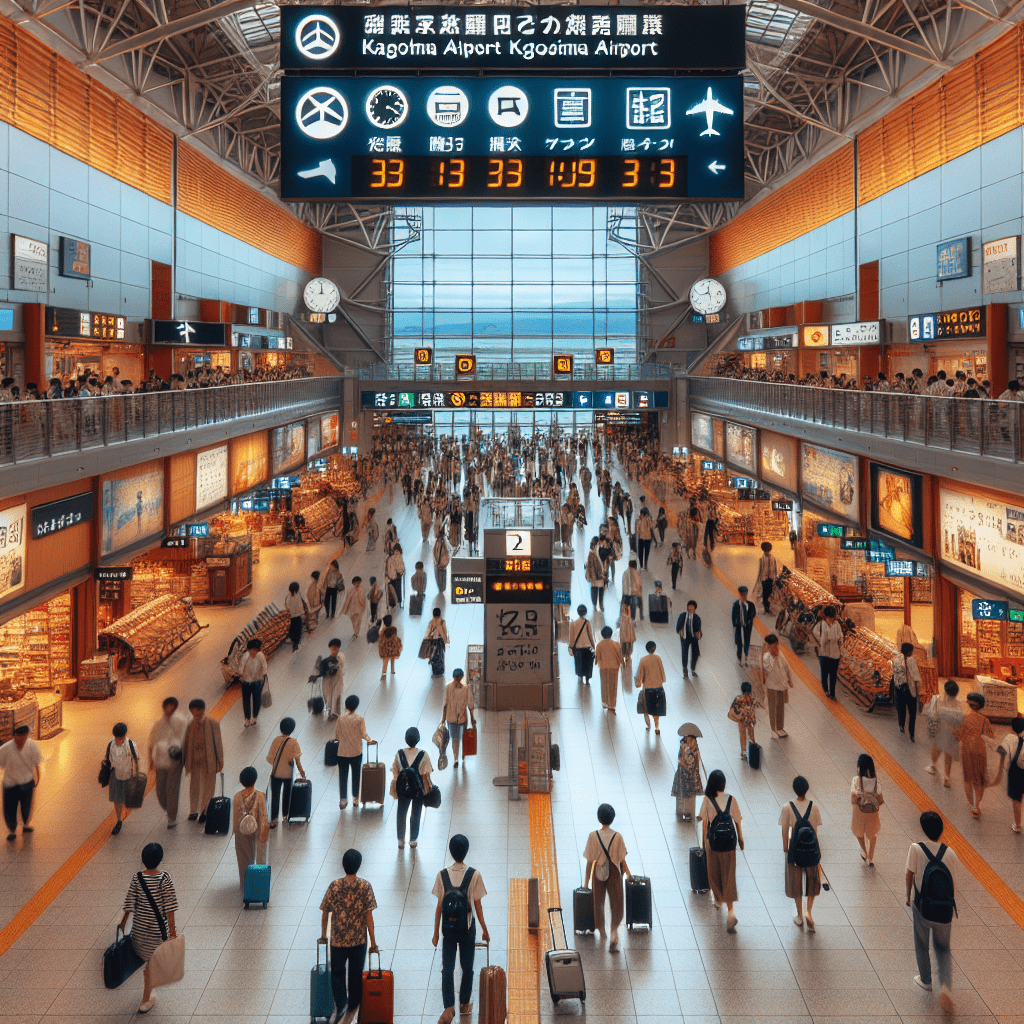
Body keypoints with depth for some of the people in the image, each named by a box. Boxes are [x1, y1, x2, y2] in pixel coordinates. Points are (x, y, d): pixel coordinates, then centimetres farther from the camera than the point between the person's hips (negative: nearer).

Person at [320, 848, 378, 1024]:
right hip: (358, 939, 0)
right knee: (356, 973, 16)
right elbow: (368, 915, -10)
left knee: (337, 972, 19)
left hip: (337, 939, 0)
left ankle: (340, 1006, 7)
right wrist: (373, 941, -2)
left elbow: (325, 913, -4)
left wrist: (323, 935, 11)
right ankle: (352, 1008, 27)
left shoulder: (334, 886, -12)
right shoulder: (365, 886, -13)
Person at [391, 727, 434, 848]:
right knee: (416, 814, 15)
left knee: (401, 813, 16)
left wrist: (394, 789, 9)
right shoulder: (424, 755, -17)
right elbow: (426, 774, -12)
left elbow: (395, 772, -3)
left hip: (403, 787, 1)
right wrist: (428, 789, 0)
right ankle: (413, 840, 25)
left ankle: (401, 840, 22)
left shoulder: (399, 754, -13)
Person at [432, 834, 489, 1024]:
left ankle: (449, 1009, -7)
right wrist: (484, 930, 6)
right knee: (467, 967, 16)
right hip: (467, 930, 0)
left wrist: (436, 933, 5)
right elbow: (477, 906, -6)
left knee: (447, 969, 3)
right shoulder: (474, 875, -11)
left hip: (448, 930, 0)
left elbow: (439, 907, -3)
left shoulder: (442, 875, -7)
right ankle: (465, 1004, 27)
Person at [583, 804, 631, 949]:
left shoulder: (593, 836, -13)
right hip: (614, 872, 0)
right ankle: (614, 930, -10)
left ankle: (601, 930, 34)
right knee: (616, 903, 10)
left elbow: (590, 860, -9)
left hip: (598, 872, 1)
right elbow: (622, 860, -5)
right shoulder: (618, 837, -12)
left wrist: (587, 879, 0)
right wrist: (627, 872, 14)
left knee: (598, 902, 20)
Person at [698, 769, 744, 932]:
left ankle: (718, 898, 42)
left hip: (713, 840, -1)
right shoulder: (731, 800, -3)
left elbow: (704, 822, -6)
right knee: (729, 874, 0)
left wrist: (703, 842, 3)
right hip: (729, 840, 1)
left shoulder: (707, 800, -8)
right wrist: (740, 838, 17)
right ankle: (730, 910, -12)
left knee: (714, 872, 22)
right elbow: (737, 821, 2)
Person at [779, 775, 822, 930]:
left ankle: (800, 916, 22)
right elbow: (815, 830, -7)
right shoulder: (813, 806, -11)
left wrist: (785, 848, 4)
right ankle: (808, 912, 6)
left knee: (795, 882, 13)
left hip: (795, 848, -1)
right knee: (811, 879, 19)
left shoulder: (788, 808, -13)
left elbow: (785, 831, -9)